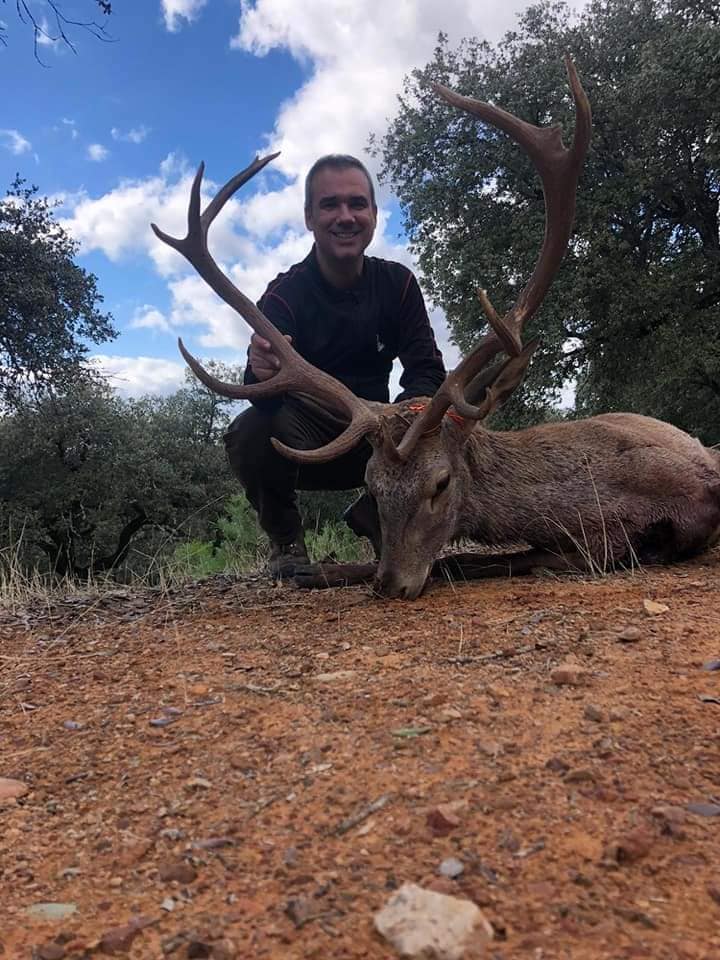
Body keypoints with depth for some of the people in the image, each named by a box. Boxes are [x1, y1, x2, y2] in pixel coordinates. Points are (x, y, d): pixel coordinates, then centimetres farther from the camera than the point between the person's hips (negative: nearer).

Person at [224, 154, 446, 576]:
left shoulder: (397, 284, -5)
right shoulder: (284, 295, -15)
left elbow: (427, 370, -10)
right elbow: (265, 395, -28)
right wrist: (262, 374, -53)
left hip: (375, 443, 3)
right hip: (305, 443, -3)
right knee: (250, 431, -34)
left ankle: (376, 517, 8)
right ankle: (286, 539, -2)